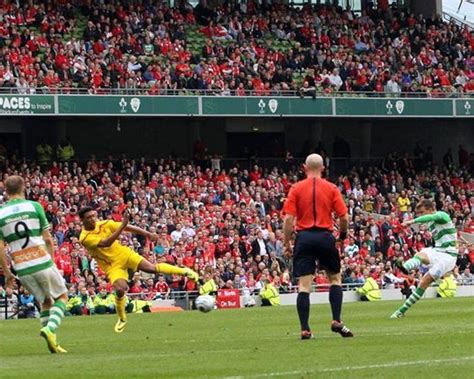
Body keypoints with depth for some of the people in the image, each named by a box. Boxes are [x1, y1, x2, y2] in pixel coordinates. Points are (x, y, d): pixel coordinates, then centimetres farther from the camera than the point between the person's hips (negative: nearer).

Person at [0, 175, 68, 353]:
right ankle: (50, 327, -10)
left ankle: (52, 342, 13)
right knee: (62, 296, 15)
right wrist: (51, 260, 11)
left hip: (22, 269, 3)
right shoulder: (34, 206, -3)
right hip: (42, 262, -3)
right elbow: (48, 239, -2)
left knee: (45, 301, 21)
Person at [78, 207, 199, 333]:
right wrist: (122, 225, -40)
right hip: (112, 265, -2)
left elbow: (128, 227, -3)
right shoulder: (85, 237, -20)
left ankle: (184, 271, 6)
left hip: (123, 254, 2)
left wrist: (148, 234, -11)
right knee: (120, 289, -23)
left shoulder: (104, 224, -8)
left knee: (152, 268, -13)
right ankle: (122, 319, 5)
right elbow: (106, 243, -34)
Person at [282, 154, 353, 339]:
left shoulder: (296, 189, 2)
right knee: (335, 278, 17)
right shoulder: (331, 188, 3)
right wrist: (343, 233, 19)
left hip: (304, 237, 0)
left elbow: (288, 219, -4)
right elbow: (344, 217, 0)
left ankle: (305, 329, -5)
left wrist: (287, 244, 3)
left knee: (304, 285, 0)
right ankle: (336, 321, 5)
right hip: (325, 237, 0)